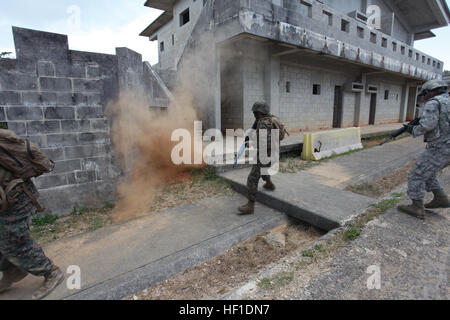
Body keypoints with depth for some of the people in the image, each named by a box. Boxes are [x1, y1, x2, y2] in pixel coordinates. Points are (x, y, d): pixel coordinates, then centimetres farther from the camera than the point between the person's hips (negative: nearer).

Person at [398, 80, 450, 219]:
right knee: (426, 172, 25)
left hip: (439, 149, -9)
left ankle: (417, 208, 3)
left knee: (417, 175, -1)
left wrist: (413, 131, -6)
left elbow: (427, 125, -24)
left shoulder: (432, 103, -11)